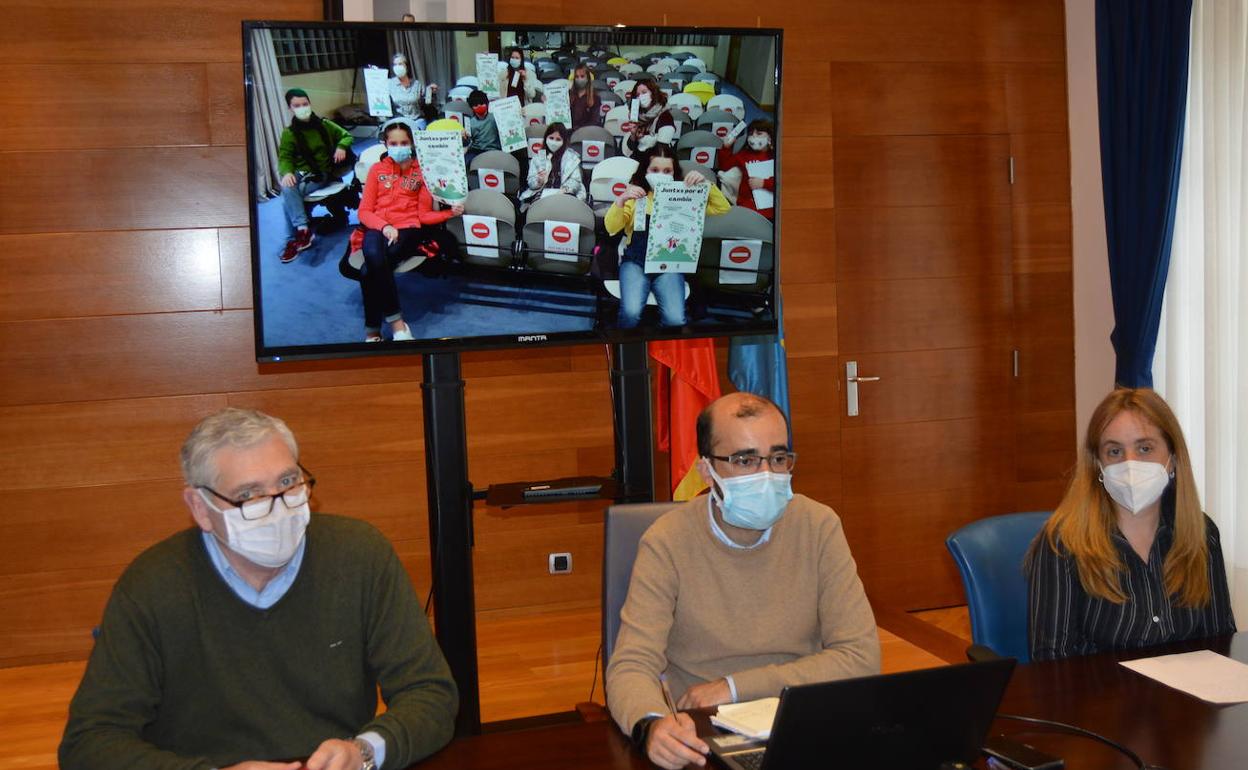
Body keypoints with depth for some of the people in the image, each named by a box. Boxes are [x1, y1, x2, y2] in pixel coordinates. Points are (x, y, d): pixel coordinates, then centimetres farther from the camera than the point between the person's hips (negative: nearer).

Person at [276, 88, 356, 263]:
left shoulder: (324, 125, 9)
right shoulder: (289, 133, 6)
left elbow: (346, 136, 17)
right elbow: (284, 158, 0)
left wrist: (341, 147, -7)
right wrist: (286, 172, -24)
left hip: (322, 175, -1)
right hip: (301, 173, 1)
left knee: (288, 197, -30)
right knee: (287, 189, -36)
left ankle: (295, 238, -26)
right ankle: (302, 229, -40)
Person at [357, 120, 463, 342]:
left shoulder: (421, 170, 11)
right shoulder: (377, 169, 14)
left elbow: (424, 214, 7)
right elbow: (365, 211, 9)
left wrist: (451, 212, -11)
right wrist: (384, 226, -10)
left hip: (408, 228, -2)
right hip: (378, 228, 2)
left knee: (369, 271, -31)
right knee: (374, 257, -36)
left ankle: (372, 328, -18)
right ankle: (395, 321, -25)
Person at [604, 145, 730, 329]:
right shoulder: (635, 193, 9)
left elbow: (723, 208, 6)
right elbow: (611, 228, 0)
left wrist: (705, 183, -8)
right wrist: (621, 200, -17)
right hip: (635, 260, -1)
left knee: (675, 319, -23)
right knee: (631, 313, -28)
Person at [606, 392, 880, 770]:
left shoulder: (819, 527, -3)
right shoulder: (667, 542, -8)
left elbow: (861, 657, -6)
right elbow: (631, 667, -13)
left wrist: (734, 687, -13)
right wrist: (652, 725, -37)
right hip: (700, 737, 0)